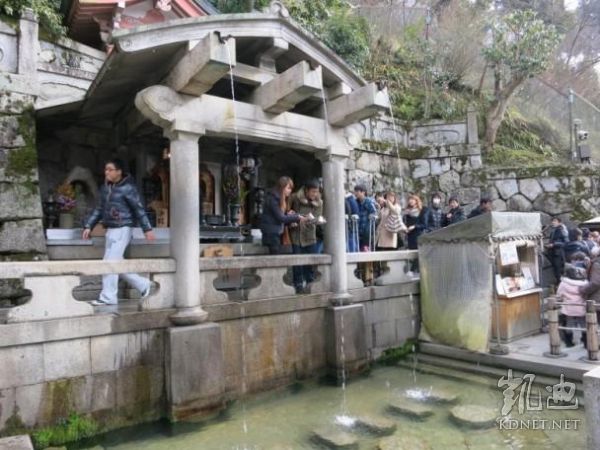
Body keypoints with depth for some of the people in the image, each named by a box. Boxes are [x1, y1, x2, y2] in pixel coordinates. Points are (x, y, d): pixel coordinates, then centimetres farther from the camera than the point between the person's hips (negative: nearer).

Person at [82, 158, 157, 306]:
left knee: (110, 262, -8)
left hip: (122, 229, -8)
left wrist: (147, 229, -15)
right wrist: (88, 226, 12)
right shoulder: (105, 188, 12)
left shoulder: (127, 188, -10)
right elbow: (99, 209, 18)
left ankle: (108, 297, 4)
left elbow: (139, 209, -12)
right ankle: (145, 286, 21)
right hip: (110, 229, 8)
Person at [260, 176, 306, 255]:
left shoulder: (281, 199, 14)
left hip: (277, 233, 9)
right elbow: (280, 218, -16)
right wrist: (297, 217, -12)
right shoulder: (273, 198, -14)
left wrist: (288, 214, -3)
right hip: (271, 233, -9)